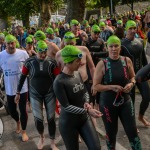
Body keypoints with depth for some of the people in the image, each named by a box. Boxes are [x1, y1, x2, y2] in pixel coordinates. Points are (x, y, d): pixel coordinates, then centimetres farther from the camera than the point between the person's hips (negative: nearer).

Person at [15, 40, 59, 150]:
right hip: (35, 94, 0)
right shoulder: (29, 62, -9)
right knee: (38, 119, -3)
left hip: (50, 93, 0)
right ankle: (41, 137, 30)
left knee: (51, 118, 4)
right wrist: (18, 92, 6)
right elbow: (22, 77, 1)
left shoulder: (51, 62, -9)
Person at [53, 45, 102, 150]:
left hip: (84, 119, 6)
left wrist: (86, 103, -9)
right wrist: (88, 111, -26)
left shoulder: (78, 74, 0)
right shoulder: (59, 82, -21)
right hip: (69, 123, -6)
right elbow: (66, 106, -22)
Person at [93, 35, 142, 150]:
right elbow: (95, 86, -11)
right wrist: (112, 87, -24)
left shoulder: (127, 61, -4)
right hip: (108, 104, -2)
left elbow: (133, 77, 11)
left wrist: (131, 84, -11)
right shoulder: (102, 64, -13)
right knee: (111, 133, 15)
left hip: (125, 102, 2)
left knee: (132, 131, 5)